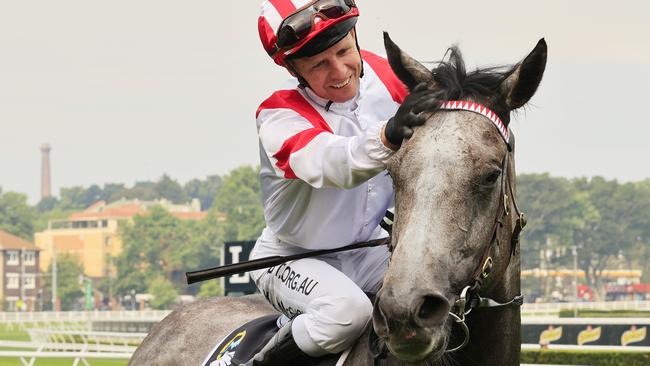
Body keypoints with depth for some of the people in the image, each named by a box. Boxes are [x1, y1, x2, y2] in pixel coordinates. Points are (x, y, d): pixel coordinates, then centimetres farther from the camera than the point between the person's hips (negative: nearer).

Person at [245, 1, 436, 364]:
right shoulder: (279, 119, -26)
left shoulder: (381, 74, -11)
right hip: (294, 257, -6)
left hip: (368, 249, 6)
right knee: (347, 311, -33)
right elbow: (331, 163, -47)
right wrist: (388, 136, -67)